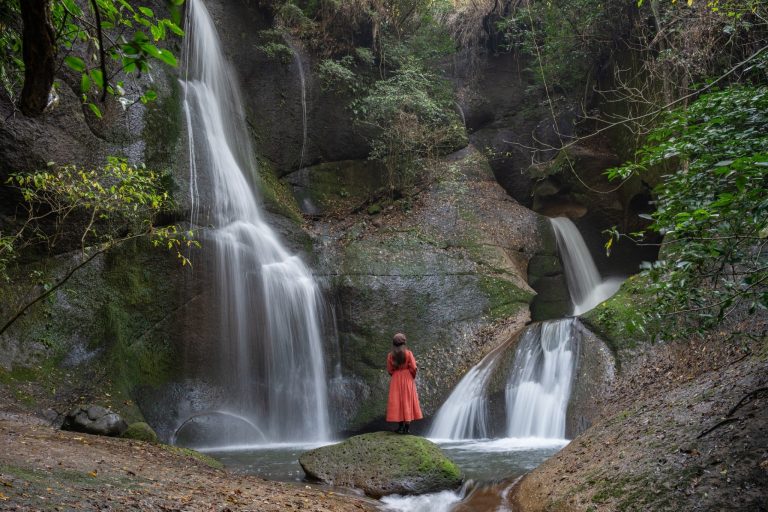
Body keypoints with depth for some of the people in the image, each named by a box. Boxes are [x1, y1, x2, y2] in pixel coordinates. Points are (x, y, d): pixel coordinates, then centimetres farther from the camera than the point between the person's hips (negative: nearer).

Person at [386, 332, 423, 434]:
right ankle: (407, 426, 4)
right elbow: (413, 368, -10)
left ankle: (401, 426, 5)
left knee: (397, 402, 6)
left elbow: (389, 370, 0)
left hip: (396, 380, 1)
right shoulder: (408, 353, -9)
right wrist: (413, 376, 8)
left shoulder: (390, 355, -4)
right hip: (407, 379, -1)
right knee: (407, 400, 5)